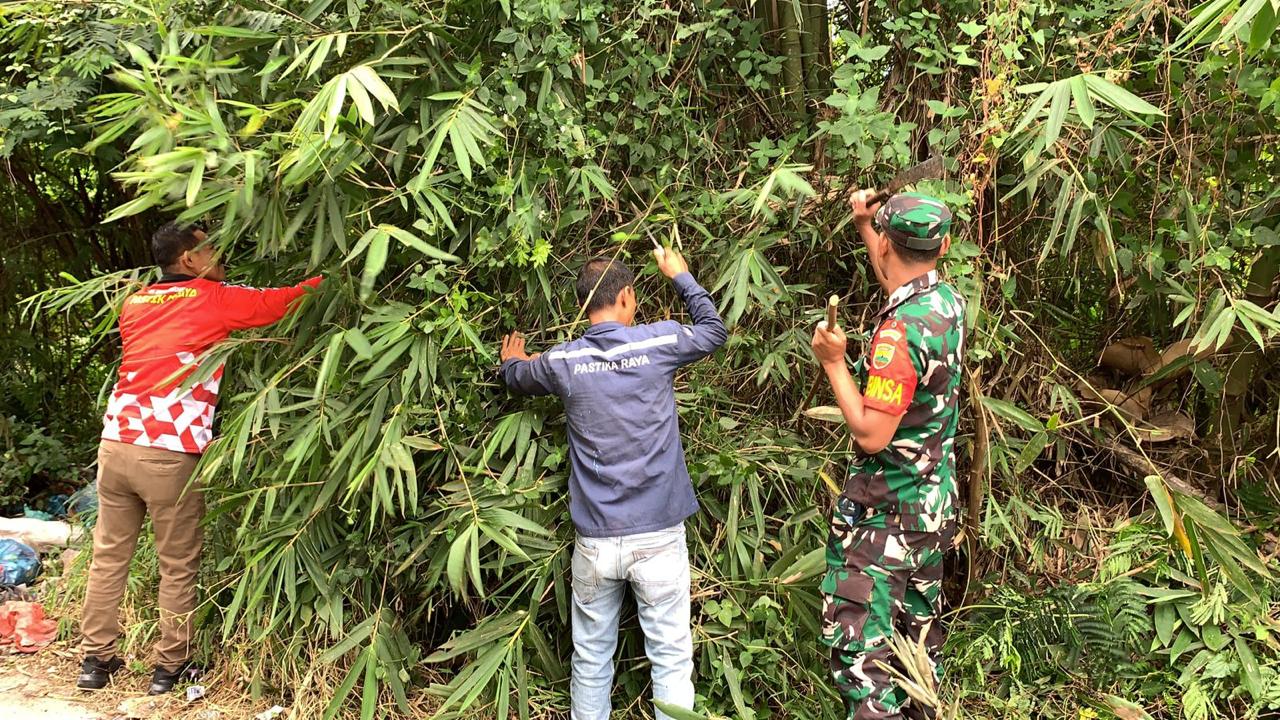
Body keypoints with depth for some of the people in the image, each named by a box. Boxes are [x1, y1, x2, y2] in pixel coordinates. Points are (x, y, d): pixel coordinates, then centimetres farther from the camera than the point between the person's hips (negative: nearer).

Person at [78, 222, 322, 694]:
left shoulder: (135, 303, 16)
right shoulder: (213, 300, -1)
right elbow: (280, 302, 3)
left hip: (115, 443, 6)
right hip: (170, 456, -6)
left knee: (109, 557, 15)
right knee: (178, 568, 7)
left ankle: (96, 660, 23)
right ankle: (171, 668, 16)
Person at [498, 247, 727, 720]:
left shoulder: (563, 361, 0)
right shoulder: (658, 343, -6)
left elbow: (516, 376, 23)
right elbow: (714, 331, 15)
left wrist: (512, 360, 47)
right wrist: (681, 277, 27)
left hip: (595, 540, 2)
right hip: (658, 537, -2)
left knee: (591, 658, 14)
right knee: (670, 657, 6)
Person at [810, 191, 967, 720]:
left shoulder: (901, 329, -26)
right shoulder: (948, 301, 0)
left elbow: (871, 435, -26)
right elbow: (901, 285, 25)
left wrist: (833, 362, -17)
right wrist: (862, 224, 27)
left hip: (884, 516, -9)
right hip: (935, 504, 9)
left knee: (857, 641, -4)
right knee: (920, 632, 21)